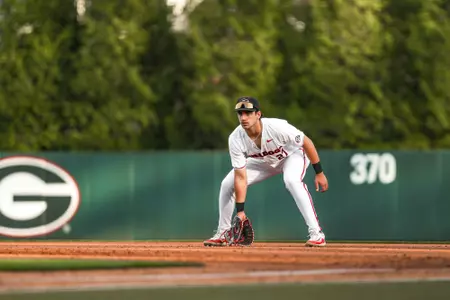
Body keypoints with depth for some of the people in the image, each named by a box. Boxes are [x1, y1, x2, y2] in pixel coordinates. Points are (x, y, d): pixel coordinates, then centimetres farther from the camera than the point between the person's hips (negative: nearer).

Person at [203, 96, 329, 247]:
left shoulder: (277, 127, -39)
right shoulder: (235, 140, -28)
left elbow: (306, 142, -24)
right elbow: (241, 177, -24)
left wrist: (319, 173, -19)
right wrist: (240, 211, -29)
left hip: (293, 154, -4)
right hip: (263, 161, 4)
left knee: (292, 180, -37)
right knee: (227, 184, -6)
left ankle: (316, 234, -34)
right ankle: (222, 234, 11)